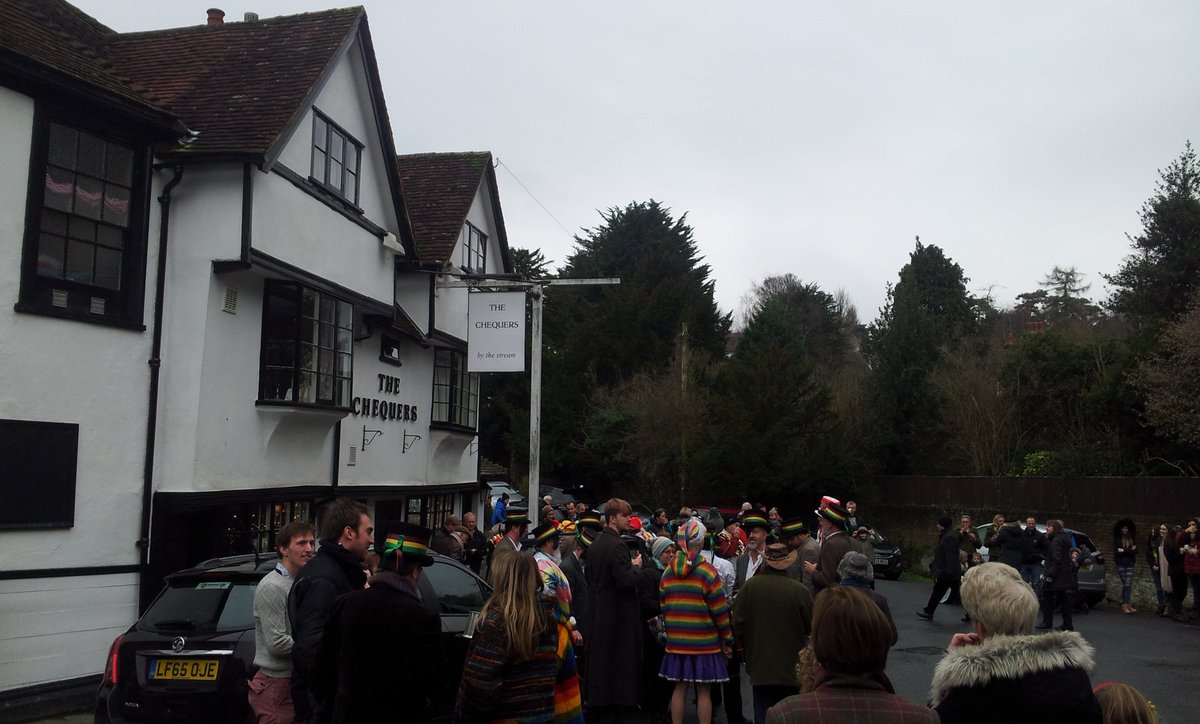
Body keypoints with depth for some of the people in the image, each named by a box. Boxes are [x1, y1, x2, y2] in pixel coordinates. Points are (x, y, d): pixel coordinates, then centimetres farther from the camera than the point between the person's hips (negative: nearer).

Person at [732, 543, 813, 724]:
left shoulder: (749, 587, -10)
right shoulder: (799, 589, -15)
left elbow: (738, 624, -4)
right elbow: (812, 626, -3)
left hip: (760, 665, 1)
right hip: (791, 667, -1)